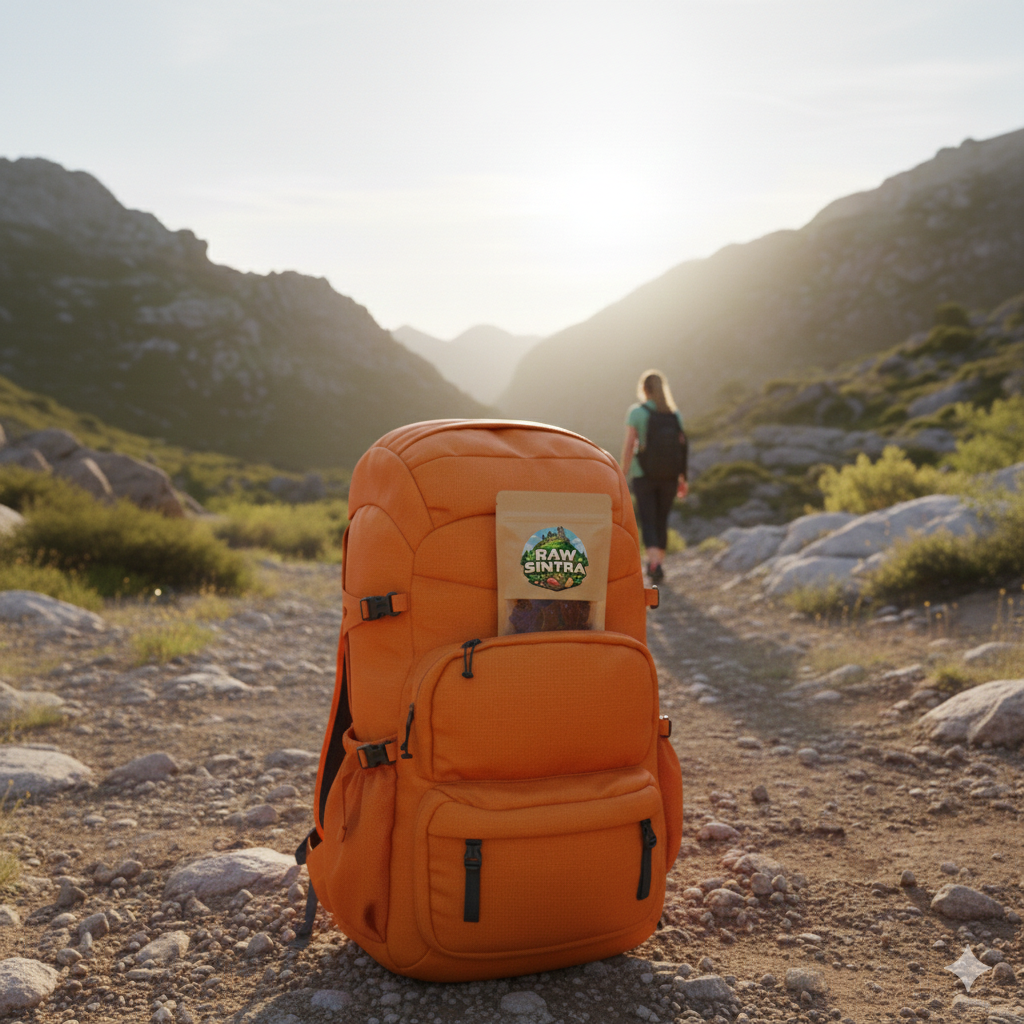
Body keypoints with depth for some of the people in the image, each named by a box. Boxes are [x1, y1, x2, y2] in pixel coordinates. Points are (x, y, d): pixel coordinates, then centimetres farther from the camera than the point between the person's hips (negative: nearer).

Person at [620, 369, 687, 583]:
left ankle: (655, 564, -18)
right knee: (662, 521, 16)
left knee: (648, 522, 0)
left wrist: (623, 476, -7)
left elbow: (629, 445, -13)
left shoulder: (636, 412, -8)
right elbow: (681, 446, 2)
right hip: (669, 476, 3)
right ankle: (657, 564, 24)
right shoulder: (674, 414, 2)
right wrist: (682, 479, 10)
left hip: (643, 476, -3)